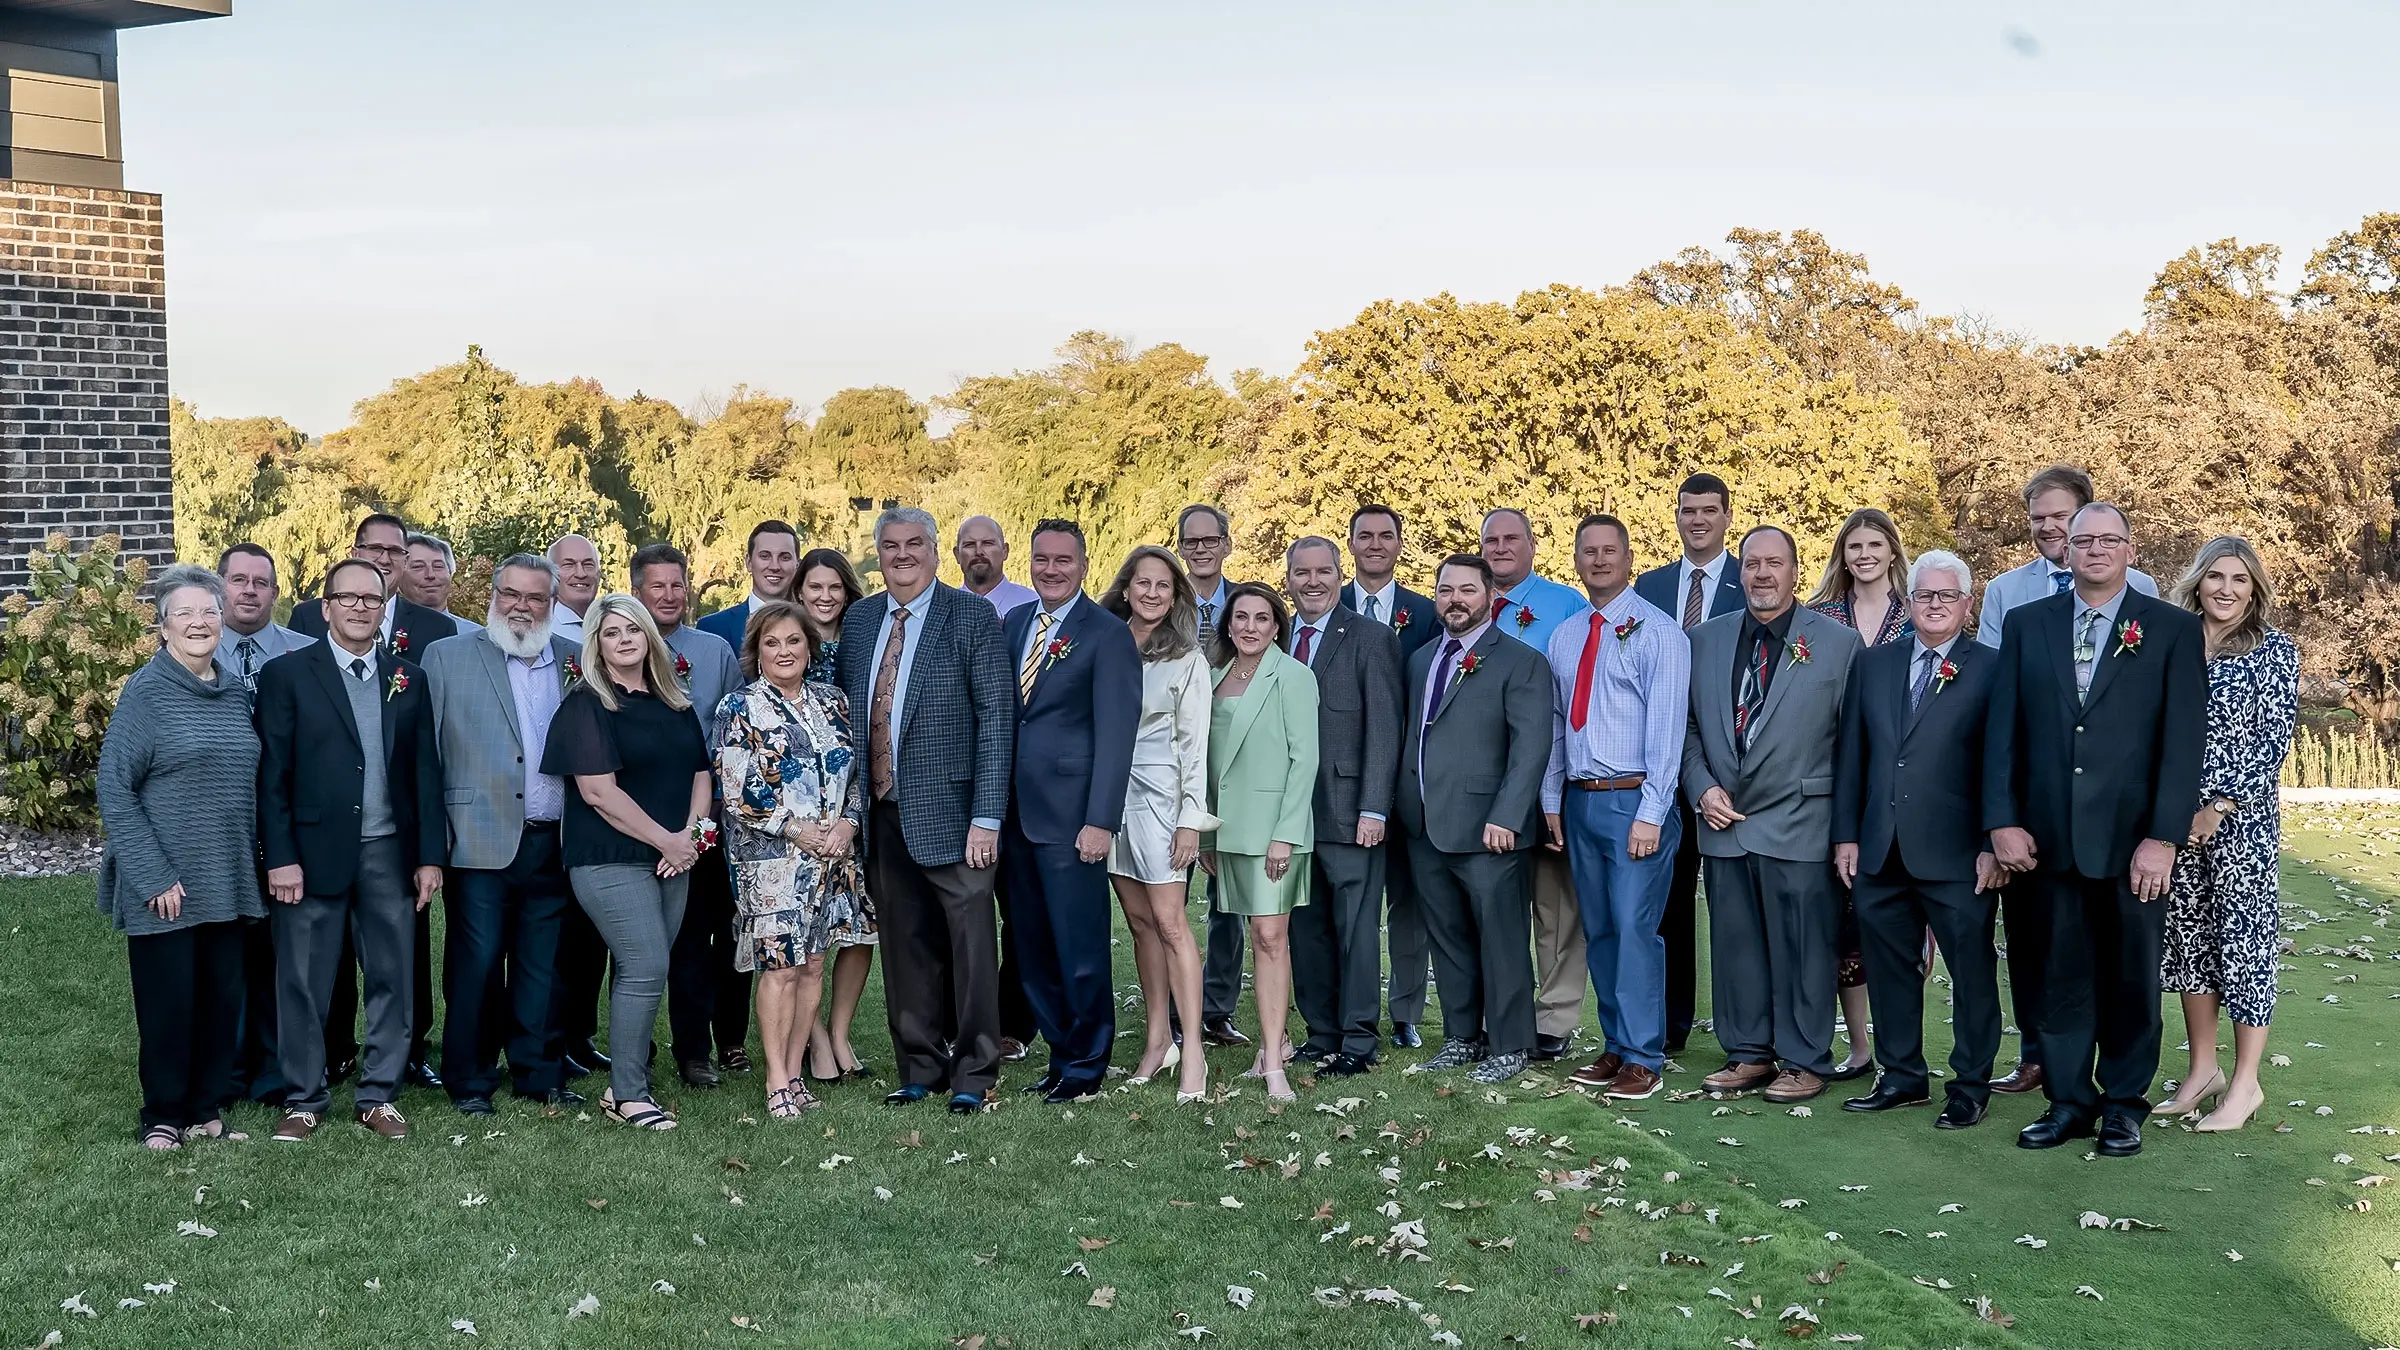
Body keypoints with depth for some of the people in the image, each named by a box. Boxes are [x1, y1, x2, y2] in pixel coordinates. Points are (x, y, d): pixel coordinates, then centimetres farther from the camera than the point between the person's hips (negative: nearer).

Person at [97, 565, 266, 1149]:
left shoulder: (235, 690, 8)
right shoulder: (146, 691, -9)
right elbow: (114, 790, -10)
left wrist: (250, 863, 9)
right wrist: (154, 877, -14)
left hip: (226, 881, 5)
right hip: (164, 886, -5)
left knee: (222, 997, 9)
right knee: (168, 1001, 3)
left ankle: (206, 1110, 23)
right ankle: (163, 1117, 18)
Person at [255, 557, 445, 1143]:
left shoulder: (409, 679, 10)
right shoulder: (287, 674, 0)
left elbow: (425, 772, 9)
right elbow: (272, 775, -3)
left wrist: (431, 855, 4)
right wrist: (280, 857, -10)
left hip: (389, 853, 3)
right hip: (314, 851, -3)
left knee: (391, 979, 7)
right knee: (303, 982, 3)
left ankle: (379, 1095, 18)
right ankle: (303, 1099, 15)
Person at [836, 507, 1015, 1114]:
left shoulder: (969, 616, -5)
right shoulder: (858, 619, 12)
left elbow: (996, 716, -9)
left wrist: (987, 816, -14)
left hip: (949, 811, -5)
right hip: (883, 813, 5)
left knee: (969, 941, -1)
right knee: (905, 944, 11)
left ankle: (973, 1074, 10)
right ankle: (920, 1068, 23)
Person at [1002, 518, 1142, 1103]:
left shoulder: (1108, 633, -6)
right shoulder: (1013, 623, 13)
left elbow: (1116, 733, -11)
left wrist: (1100, 820, -17)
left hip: (1070, 814, -6)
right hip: (1017, 812, 6)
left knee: (1079, 946, 0)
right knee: (1033, 946, 11)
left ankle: (1086, 1065, 14)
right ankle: (1061, 1051, 23)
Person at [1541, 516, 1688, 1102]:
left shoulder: (1656, 631, -6)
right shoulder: (1564, 639, 13)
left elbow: (1666, 726, -11)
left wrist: (1651, 813, -16)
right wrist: (1552, 801, 12)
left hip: (1634, 801, -6)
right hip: (1580, 801, 6)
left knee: (1634, 928, -8)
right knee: (1597, 931, 11)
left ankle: (1643, 1058, 0)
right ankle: (1617, 1047, 20)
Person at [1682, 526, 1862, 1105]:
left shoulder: (1839, 643, -1)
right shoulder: (1704, 640, 10)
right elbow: (1687, 727, 14)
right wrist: (1703, 788, -1)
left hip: (1799, 826, -4)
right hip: (1723, 822, 4)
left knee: (1802, 946, 2)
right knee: (1735, 943, 10)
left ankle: (1805, 1061, 13)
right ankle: (1748, 1054, 21)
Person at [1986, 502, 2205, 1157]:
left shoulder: (2174, 630, 1)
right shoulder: (2026, 624, 8)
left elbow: (2184, 741, -4)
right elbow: (2003, 730, 5)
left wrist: (2163, 837, -11)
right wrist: (2003, 821, -3)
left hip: (2133, 840, -2)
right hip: (2049, 838, 2)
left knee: (2131, 976, 9)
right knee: (2061, 975, 7)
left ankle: (2124, 1102, 22)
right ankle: (2068, 1101, 18)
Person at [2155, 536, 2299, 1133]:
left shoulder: (2275, 650, -4)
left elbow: (2274, 741, -10)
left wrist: (2219, 806, -15)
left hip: (2241, 816, -4)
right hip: (2178, 815, 4)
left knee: (2243, 938, 0)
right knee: (2190, 935, 10)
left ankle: (2245, 1084, 9)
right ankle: (2202, 1070, 21)